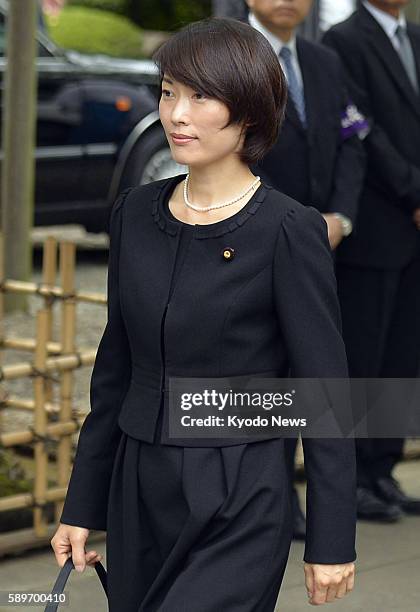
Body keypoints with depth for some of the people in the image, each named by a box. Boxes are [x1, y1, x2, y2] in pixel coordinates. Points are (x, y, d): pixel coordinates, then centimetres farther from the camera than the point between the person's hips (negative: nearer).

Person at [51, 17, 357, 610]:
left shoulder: (289, 230, -12)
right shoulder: (136, 213, 5)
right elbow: (116, 368, 12)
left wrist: (333, 541, -10)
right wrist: (82, 504, 13)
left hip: (237, 509, -6)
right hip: (138, 493, 6)